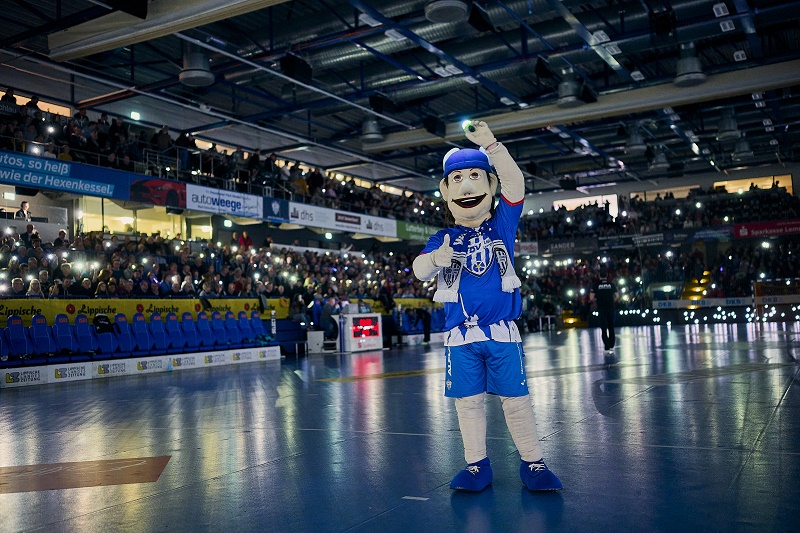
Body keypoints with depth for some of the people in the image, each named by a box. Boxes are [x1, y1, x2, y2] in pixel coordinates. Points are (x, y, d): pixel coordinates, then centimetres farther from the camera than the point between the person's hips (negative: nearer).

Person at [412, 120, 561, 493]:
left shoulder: (502, 225, 4)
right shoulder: (443, 239, 5)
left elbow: (515, 183, -10)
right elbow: (419, 270, -10)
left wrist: (491, 145, -20)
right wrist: (436, 259, -33)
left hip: (502, 332, -1)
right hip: (460, 336, 1)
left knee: (516, 398, 5)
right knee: (468, 401, 8)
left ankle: (532, 462, 17)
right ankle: (477, 465, 20)